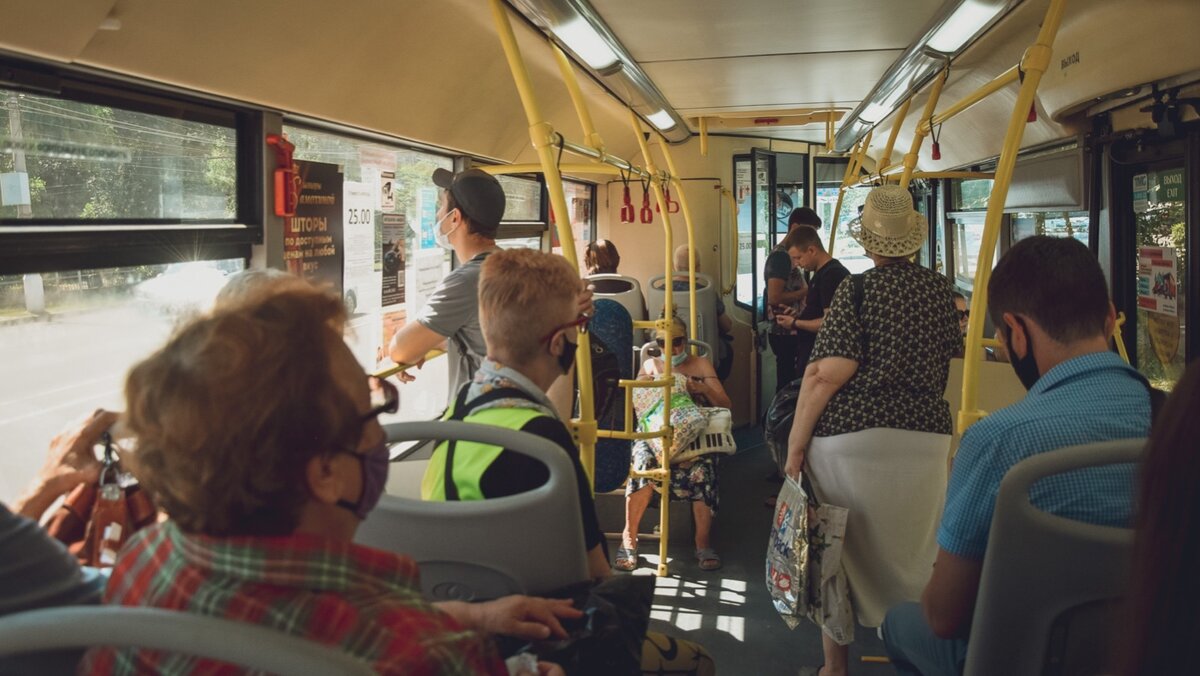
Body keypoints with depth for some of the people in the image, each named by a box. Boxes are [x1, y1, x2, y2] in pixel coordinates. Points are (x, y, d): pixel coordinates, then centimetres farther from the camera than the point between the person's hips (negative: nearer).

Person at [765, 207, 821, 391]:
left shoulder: (790, 254, 16)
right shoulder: (781, 256, -14)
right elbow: (774, 297, -22)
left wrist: (807, 292, 7)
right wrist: (806, 291, -14)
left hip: (793, 331, 10)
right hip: (786, 333, -10)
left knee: (790, 383, 11)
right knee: (788, 384, -7)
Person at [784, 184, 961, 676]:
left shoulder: (858, 290, -7)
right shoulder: (940, 290, 6)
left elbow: (825, 376, -16)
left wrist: (795, 445, -10)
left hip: (851, 438, -4)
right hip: (927, 437, 4)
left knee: (840, 550, 9)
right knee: (913, 554, 15)